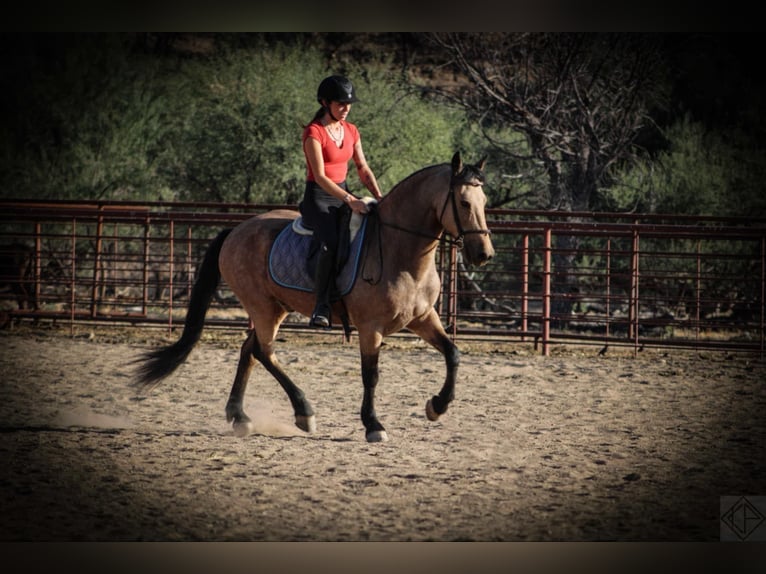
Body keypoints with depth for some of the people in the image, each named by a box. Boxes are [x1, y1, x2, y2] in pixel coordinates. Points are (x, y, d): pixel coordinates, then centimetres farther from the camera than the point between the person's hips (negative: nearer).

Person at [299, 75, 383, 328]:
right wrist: (349, 199, -28)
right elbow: (320, 176, -18)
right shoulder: (314, 132, -11)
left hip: (343, 196, 7)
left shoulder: (351, 131, 11)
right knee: (331, 244, -34)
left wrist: (379, 197, -4)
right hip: (318, 198, -7)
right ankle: (321, 306, -31)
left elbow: (363, 169, 13)